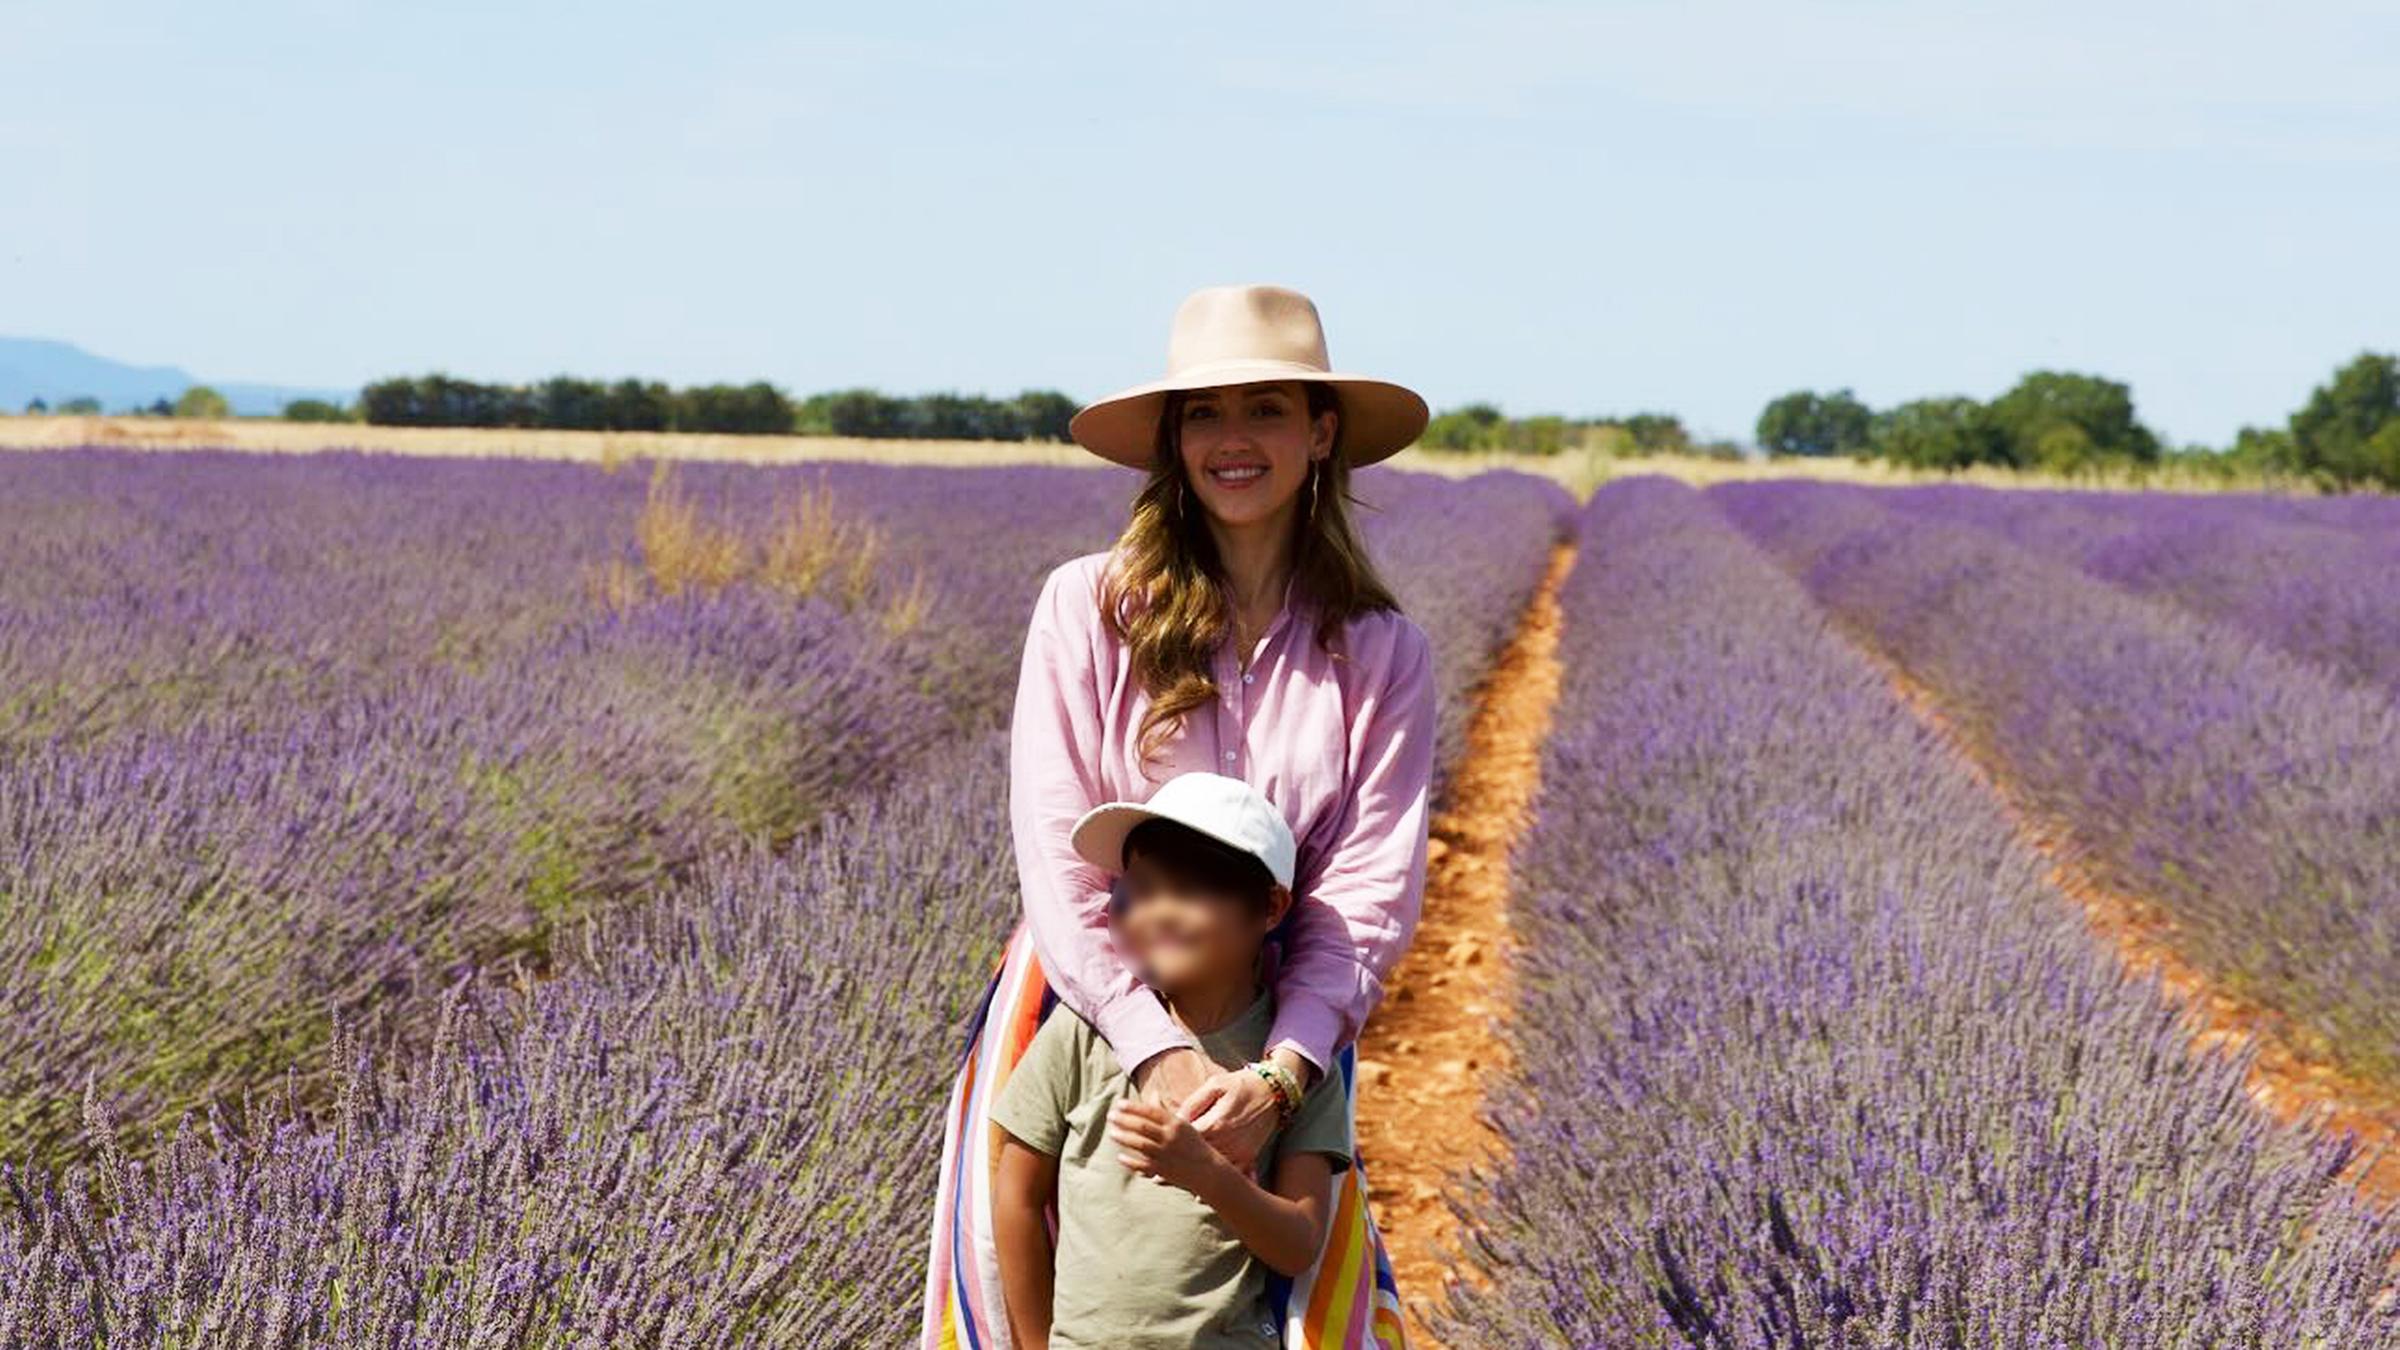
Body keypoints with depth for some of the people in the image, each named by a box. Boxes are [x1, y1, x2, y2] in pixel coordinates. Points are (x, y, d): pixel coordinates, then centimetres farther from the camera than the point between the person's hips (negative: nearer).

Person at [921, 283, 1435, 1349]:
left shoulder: (1381, 654, -1)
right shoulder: (1087, 607, -6)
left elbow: (1372, 895, -6)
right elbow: (1056, 859, -10)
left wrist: (1279, 1073, -21)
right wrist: (1158, 1051, -21)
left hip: (1279, 1031, 1)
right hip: (1085, 1013, -1)